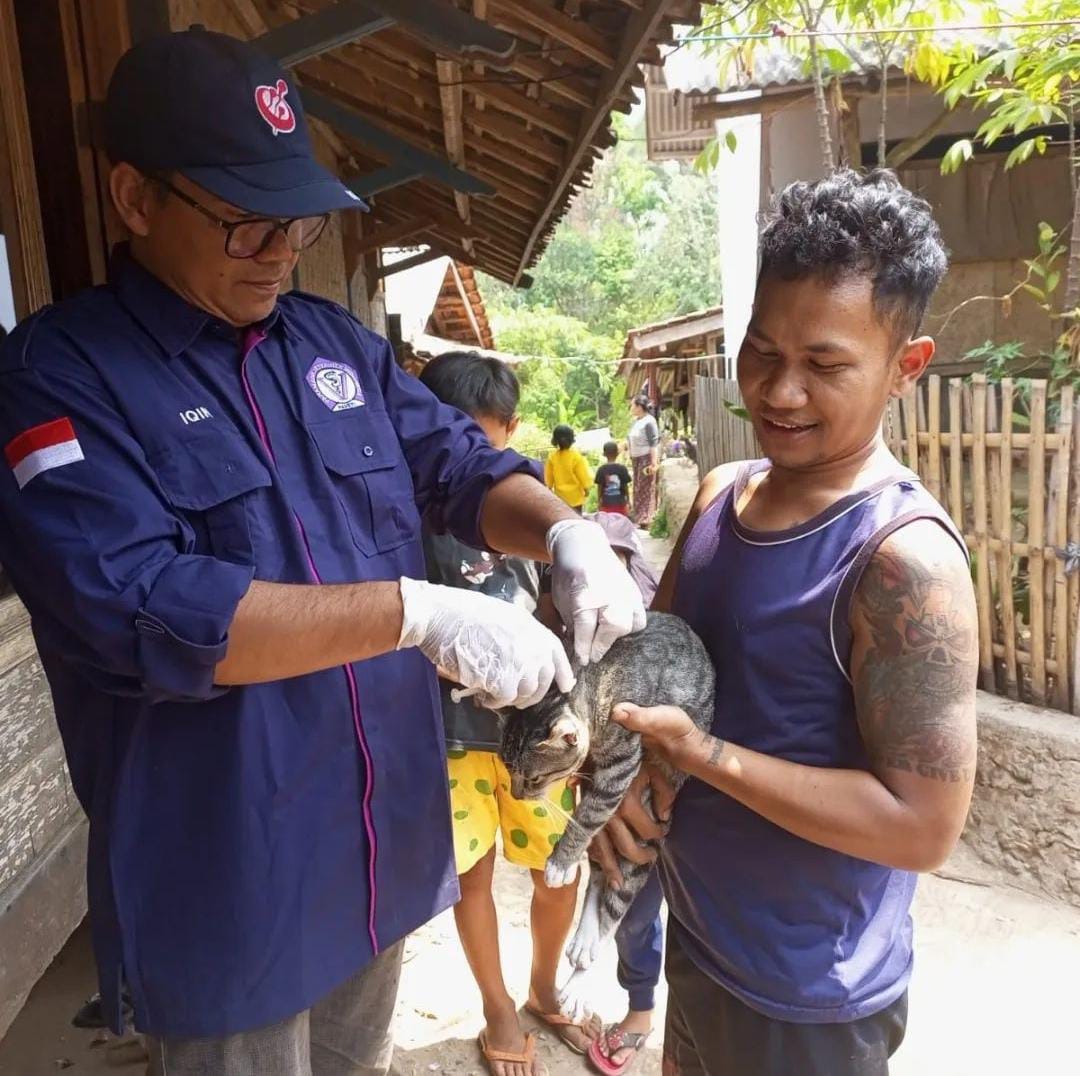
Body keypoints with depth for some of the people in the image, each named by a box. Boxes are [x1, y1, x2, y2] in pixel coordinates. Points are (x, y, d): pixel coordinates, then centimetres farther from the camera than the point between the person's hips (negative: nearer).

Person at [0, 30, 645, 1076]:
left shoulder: (335, 341, 5)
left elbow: (460, 466, 6)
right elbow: (142, 614, -27)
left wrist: (566, 535, -16)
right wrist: (417, 611, -31)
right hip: (222, 884, -5)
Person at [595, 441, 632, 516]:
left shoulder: (601, 470, -6)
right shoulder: (622, 469, -5)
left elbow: (599, 488, -3)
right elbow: (626, 487, 0)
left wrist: (599, 502, 8)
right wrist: (628, 501, 11)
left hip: (606, 504, 0)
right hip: (620, 503, 0)